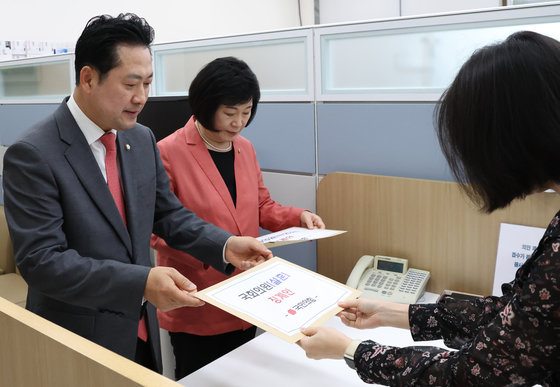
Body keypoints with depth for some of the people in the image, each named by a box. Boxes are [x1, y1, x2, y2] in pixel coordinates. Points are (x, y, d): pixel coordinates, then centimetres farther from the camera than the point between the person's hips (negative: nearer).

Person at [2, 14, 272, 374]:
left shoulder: (142, 139, 0)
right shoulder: (33, 155, -19)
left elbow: (168, 214, 6)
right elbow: (41, 260, -23)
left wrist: (226, 245, -10)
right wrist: (142, 282, -33)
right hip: (78, 345, -5)